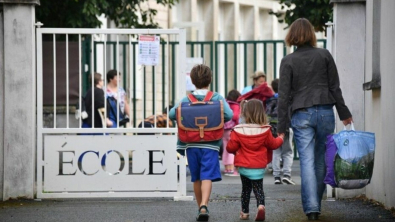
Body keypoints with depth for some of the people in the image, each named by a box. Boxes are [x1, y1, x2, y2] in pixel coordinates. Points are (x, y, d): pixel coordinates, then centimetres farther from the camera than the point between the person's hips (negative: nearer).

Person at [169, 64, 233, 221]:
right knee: (207, 177, -9)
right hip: (210, 145, -2)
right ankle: (203, 206, -28)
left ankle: (201, 207, 23)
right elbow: (229, 115, -11)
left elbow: (172, 114, -5)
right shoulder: (217, 98, -1)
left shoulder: (187, 100, 3)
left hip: (191, 145, 2)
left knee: (196, 178, 15)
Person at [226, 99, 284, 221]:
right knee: (258, 188, 8)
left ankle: (245, 212, 22)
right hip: (259, 167, 0)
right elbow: (273, 144, 7)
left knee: (245, 189, 18)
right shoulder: (265, 131, -8)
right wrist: (280, 139, 28)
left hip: (243, 167, 0)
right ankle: (261, 206, -19)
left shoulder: (238, 131, -10)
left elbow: (231, 147, -6)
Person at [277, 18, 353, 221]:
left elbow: (284, 95, -3)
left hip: (301, 115, -2)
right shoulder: (324, 55, 3)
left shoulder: (288, 61, -1)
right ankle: (316, 204, 19)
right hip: (325, 112, 2)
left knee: (307, 162, -4)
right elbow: (335, 87, 5)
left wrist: (282, 126, 0)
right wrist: (344, 113, 13)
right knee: (322, 160, 12)